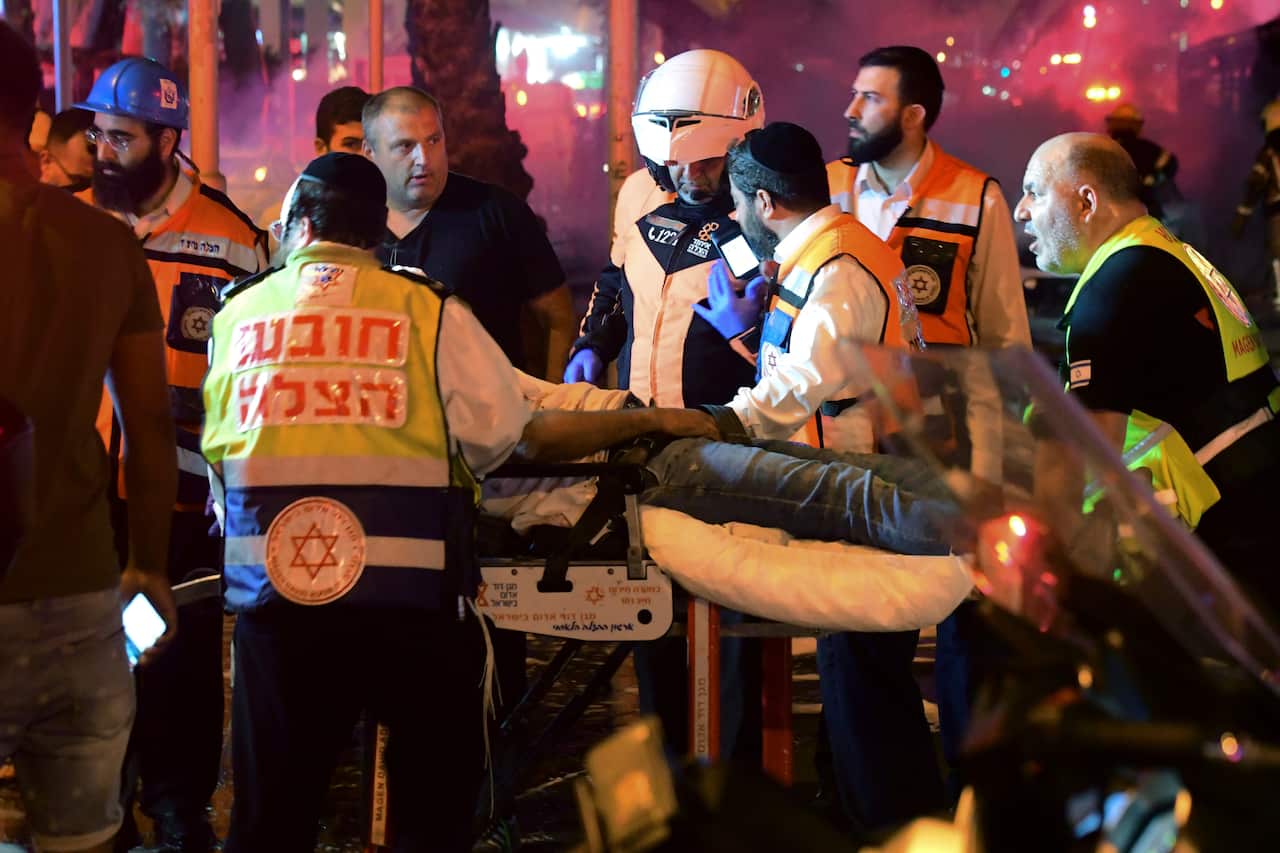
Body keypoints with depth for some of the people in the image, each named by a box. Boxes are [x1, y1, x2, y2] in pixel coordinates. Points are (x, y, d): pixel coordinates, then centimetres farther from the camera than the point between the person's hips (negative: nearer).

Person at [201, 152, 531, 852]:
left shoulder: (238, 314, 5)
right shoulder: (429, 310, -3)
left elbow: (212, 446, 5)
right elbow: (496, 429, -7)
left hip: (270, 587, 2)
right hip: (409, 591, -2)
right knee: (436, 794, 11)